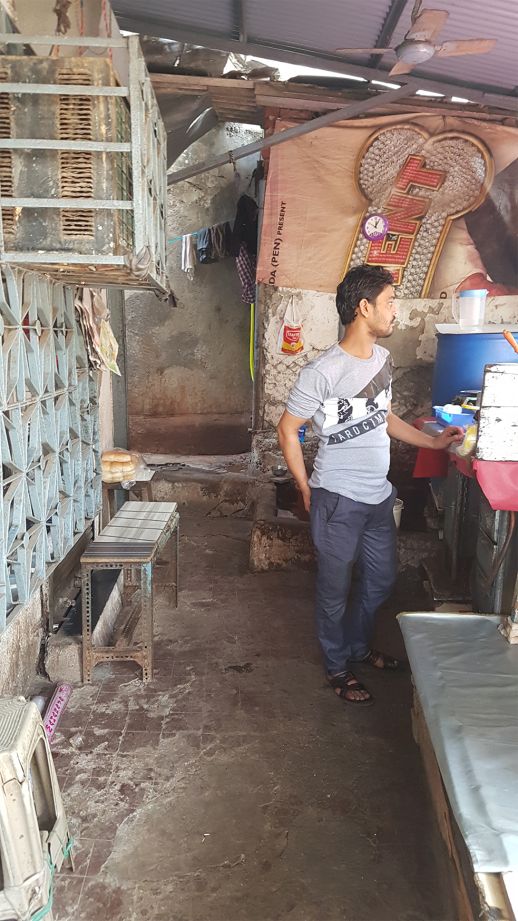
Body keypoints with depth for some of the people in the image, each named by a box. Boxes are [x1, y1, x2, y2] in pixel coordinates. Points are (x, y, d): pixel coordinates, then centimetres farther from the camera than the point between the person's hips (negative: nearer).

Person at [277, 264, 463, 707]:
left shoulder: (383, 358, 4)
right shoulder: (323, 371, -20)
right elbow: (288, 430, -12)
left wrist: (433, 442, 16)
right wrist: (307, 491, -8)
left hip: (379, 495, 8)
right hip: (338, 501, -7)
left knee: (380, 580, 22)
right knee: (336, 589, 11)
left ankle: (359, 644, 46)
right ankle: (338, 667, 32)